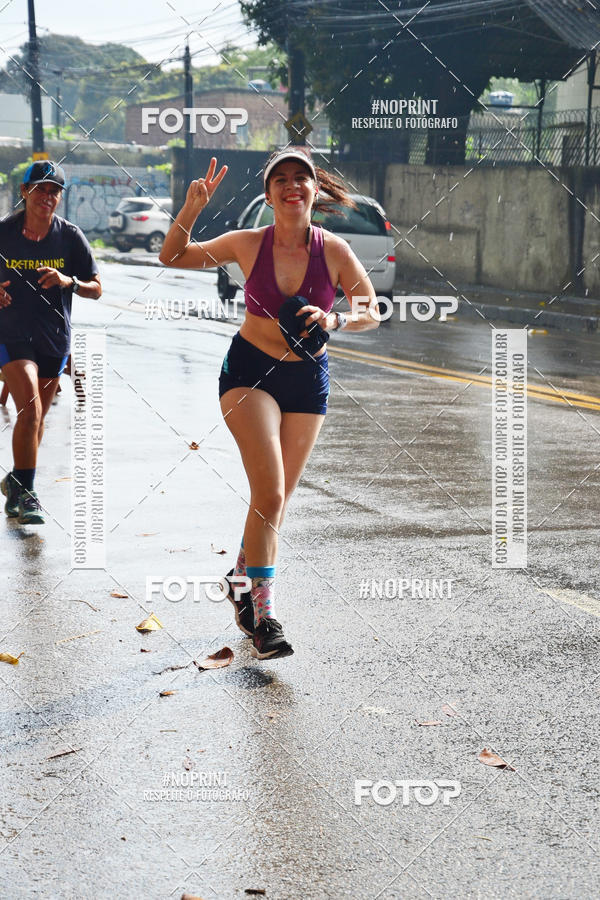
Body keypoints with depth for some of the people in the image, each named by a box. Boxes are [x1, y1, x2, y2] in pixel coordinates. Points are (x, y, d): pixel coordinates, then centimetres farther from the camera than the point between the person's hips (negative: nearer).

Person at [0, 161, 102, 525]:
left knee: (37, 417, 14)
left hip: (55, 338, 3)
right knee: (30, 410, -20)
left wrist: (69, 282, -20)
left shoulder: (70, 237, -3)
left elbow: (96, 289, 0)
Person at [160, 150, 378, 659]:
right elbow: (173, 257, 3)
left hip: (308, 377, 2)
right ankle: (264, 614, -12)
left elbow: (372, 313, 0)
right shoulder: (247, 244, -8)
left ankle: (243, 577, 37)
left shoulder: (334, 251, -8)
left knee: (277, 500, 11)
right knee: (270, 492, -18)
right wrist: (193, 208, -13)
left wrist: (333, 321, -20)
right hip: (250, 371, -2)